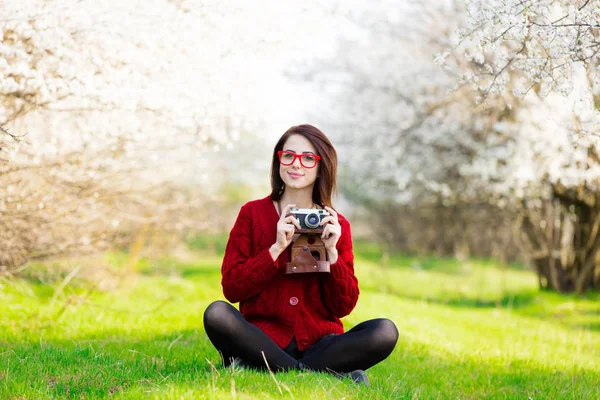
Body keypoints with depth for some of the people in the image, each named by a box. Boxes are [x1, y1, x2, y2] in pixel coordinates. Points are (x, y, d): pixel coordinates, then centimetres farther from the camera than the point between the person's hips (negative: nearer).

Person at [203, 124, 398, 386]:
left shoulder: (337, 225, 8)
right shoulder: (252, 213, 5)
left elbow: (344, 307, 4)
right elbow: (231, 289, -3)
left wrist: (332, 252, -9)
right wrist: (277, 248, -12)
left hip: (318, 343, 1)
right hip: (263, 340, -1)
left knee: (385, 331, -25)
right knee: (217, 313, -32)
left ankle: (256, 368, -23)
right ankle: (332, 374, -26)